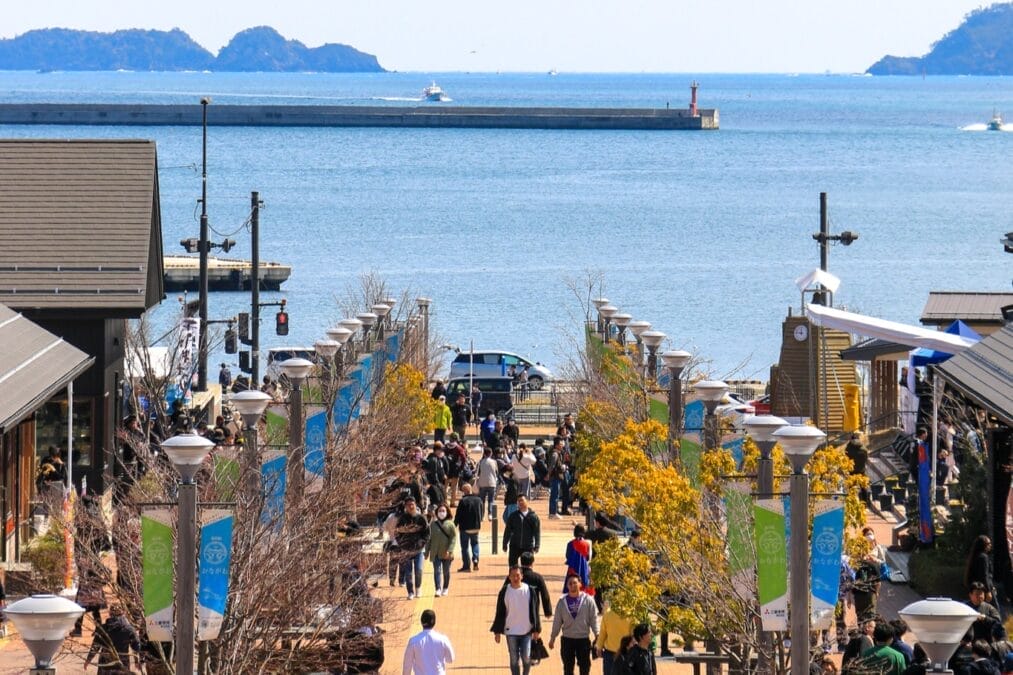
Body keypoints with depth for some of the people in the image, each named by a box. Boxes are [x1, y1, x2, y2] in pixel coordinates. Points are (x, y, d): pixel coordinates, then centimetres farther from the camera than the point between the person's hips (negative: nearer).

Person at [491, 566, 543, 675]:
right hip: (511, 631, 1)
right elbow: (500, 613, 4)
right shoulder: (505, 591, -1)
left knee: (526, 657, -4)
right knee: (514, 659, 5)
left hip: (526, 630, -1)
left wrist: (536, 629, 1)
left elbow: (534, 611, 3)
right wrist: (497, 631, 2)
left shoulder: (529, 590, -2)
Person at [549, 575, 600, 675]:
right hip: (567, 639, 1)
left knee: (585, 667, 5)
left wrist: (597, 635, -12)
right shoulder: (562, 601, -1)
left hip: (583, 639, -1)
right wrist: (552, 637, 6)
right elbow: (557, 621, 5)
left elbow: (593, 619, -4)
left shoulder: (588, 600, -5)